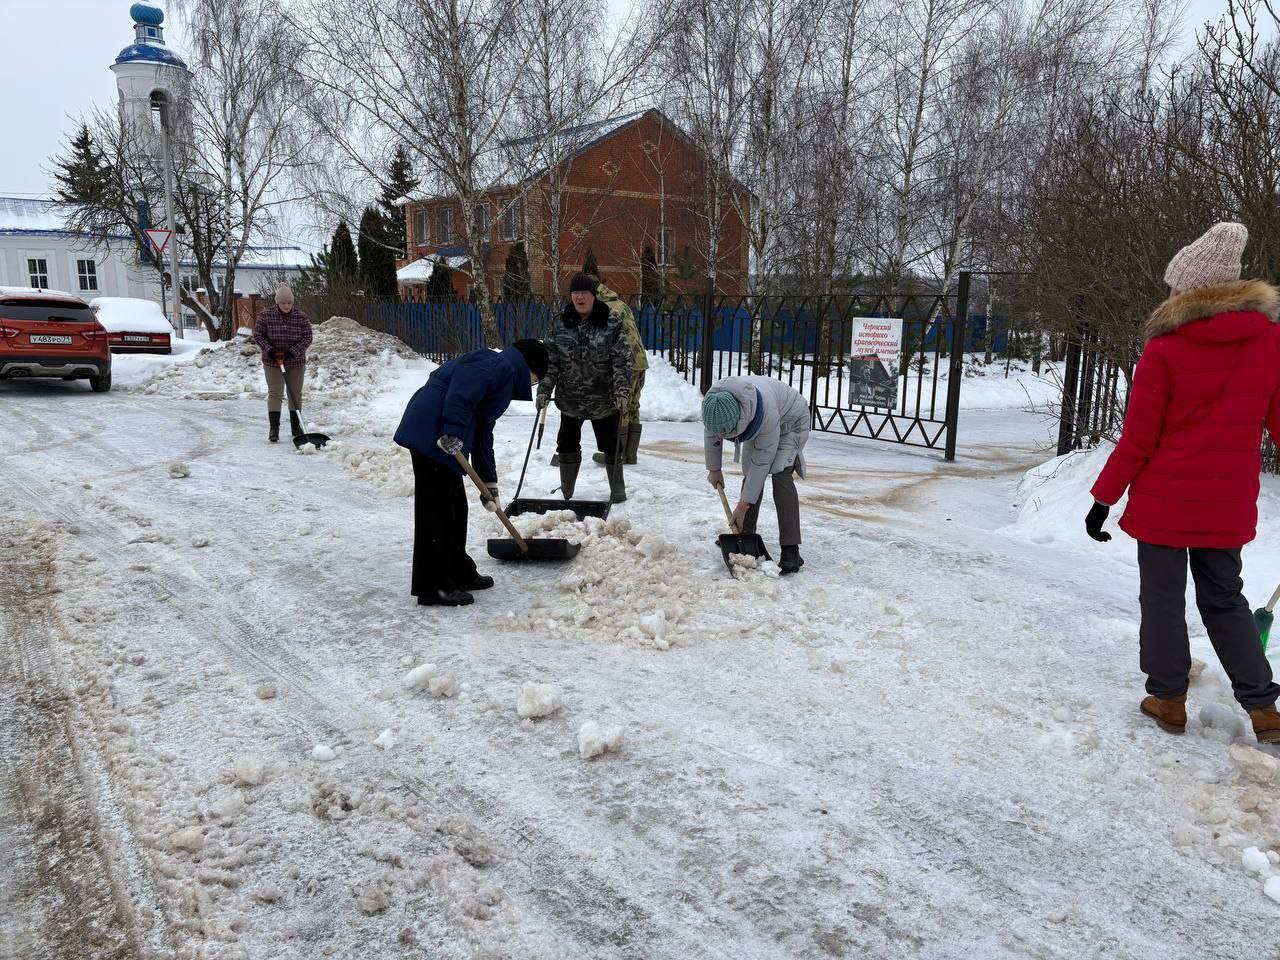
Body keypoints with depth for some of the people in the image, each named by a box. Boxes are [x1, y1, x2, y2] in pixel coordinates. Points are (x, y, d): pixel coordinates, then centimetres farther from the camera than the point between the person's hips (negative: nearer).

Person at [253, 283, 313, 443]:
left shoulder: (301, 317, -6)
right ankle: (273, 428, -8)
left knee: (295, 394, 8)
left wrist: (293, 352, -18)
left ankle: (296, 428, 20)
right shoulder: (266, 315, -6)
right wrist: (269, 350, -17)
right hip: (272, 361, -1)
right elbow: (257, 335, -3)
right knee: (275, 392, -7)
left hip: (295, 362, 1)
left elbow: (307, 338, -6)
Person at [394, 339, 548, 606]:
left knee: (455, 507, 18)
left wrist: (489, 482, 28)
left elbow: (483, 432, 28)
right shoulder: (501, 366, -5)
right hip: (433, 436, -11)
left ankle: (459, 573, 30)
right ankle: (433, 587, 1)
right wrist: (453, 434, -25)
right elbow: (460, 395, -22)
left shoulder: (501, 371, 27)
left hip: (428, 434, 11)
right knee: (437, 510, -6)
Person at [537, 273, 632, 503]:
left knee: (611, 445, 8)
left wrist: (622, 390, -23)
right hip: (570, 399, 3)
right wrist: (544, 390, -7)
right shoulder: (560, 325, 1)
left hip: (604, 399, -3)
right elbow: (551, 361, 2)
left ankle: (617, 490, 24)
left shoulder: (612, 323, -7)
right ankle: (566, 492, 24)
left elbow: (622, 360, -12)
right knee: (567, 445, 10)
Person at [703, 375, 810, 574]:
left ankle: (791, 551, -25)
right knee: (751, 475, -4)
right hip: (758, 423, 6)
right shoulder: (711, 402, -29)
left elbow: (762, 459, -36)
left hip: (791, 421, -6)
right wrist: (714, 469, 6)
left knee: (780, 475, -21)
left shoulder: (765, 411, -44)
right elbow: (711, 434, -6)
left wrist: (743, 505, -32)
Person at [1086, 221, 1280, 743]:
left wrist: (1104, 498, -5)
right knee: (1225, 600, 19)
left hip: (1164, 500, -4)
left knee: (1163, 598, 10)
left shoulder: (1165, 347, -14)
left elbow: (1138, 439, -13)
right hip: (1230, 503, 4)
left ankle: (1168, 697, 19)